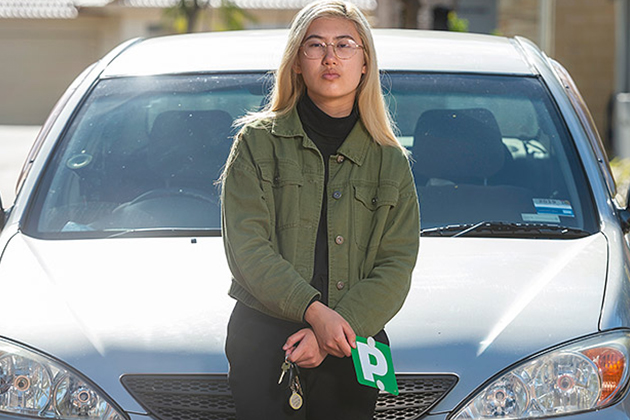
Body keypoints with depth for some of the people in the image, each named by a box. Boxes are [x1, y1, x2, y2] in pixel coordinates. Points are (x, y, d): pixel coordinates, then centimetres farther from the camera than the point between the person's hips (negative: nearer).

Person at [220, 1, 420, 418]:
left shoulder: (391, 160, 10)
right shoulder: (258, 141, 5)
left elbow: (396, 266, 1)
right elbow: (247, 248, -5)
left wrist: (334, 332, -14)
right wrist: (314, 311, -18)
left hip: (351, 350, 2)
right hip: (263, 340, -2)